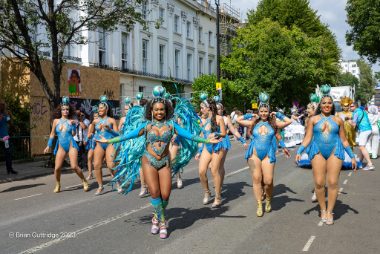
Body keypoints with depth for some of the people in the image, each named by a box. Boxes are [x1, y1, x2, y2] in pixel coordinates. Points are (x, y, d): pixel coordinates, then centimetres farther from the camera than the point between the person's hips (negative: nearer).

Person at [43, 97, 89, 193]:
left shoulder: (71, 121, 4)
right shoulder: (56, 121, 9)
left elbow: (73, 134, -4)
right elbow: (52, 134, 15)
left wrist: (72, 125, -14)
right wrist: (49, 145, 11)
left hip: (71, 145, -2)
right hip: (61, 146, 2)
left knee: (74, 166, -11)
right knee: (57, 168, -7)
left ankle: (84, 182, 7)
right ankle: (58, 185, 15)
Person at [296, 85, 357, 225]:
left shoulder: (338, 120, 10)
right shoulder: (313, 119, 7)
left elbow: (344, 140, 15)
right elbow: (307, 138, 5)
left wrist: (352, 156, 12)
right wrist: (299, 152, -7)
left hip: (335, 152, 0)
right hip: (318, 152, 0)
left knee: (333, 182, -5)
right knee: (319, 183, -5)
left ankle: (330, 212, 6)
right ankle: (323, 209, 13)